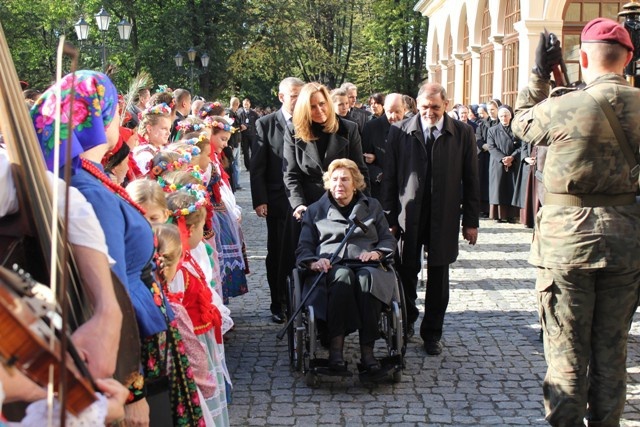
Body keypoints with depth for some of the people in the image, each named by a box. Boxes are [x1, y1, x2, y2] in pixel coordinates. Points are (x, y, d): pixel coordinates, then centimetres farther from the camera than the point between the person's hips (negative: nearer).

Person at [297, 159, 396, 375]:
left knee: (367, 277, -38)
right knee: (343, 276, -39)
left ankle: (367, 349, -38)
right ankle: (335, 347, -40)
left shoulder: (372, 207, 26)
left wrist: (377, 252, -3)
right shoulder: (315, 210, 23)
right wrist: (313, 262, -9)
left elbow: (389, 240, 20)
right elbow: (304, 248, 14)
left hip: (367, 265, 1)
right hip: (331, 267, 0)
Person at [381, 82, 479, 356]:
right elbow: (390, 178, 1)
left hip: (444, 218, 0)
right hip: (408, 215, 0)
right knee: (406, 273, 6)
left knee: (438, 277, 7)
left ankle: (432, 333, 21)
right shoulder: (399, 132, 0)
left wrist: (470, 221, 1)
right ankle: (406, 322, 30)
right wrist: (389, 218, -3)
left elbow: (470, 179, 2)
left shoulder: (463, 133, 1)